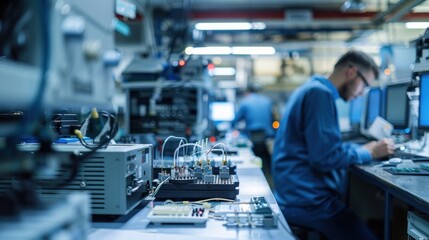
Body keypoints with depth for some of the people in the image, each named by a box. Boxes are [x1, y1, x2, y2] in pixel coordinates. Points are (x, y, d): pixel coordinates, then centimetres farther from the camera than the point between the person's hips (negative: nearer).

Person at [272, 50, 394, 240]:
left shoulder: (313, 89, 17)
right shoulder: (320, 93, -15)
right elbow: (326, 157, -22)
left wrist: (363, 148, 10)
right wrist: (368, 153, -7)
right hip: (308, 201, -10)